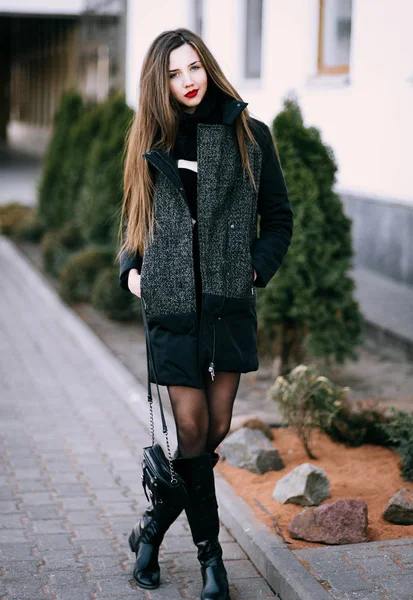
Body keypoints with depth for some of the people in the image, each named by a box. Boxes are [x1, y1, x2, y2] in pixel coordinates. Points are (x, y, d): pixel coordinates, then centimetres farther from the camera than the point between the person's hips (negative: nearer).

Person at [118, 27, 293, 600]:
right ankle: (209, 552, 14)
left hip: (229, 300, 0)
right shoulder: (153, 141, 9)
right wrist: (131, 267, 3)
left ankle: (153, 525, 25)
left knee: (217, 428, 3)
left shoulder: (250, 135, 4)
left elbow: (279, 219, 9)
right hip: (172, 300, 0)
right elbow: (134, 218, 19)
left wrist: (256, 268, -4)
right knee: (192, 428, -2)